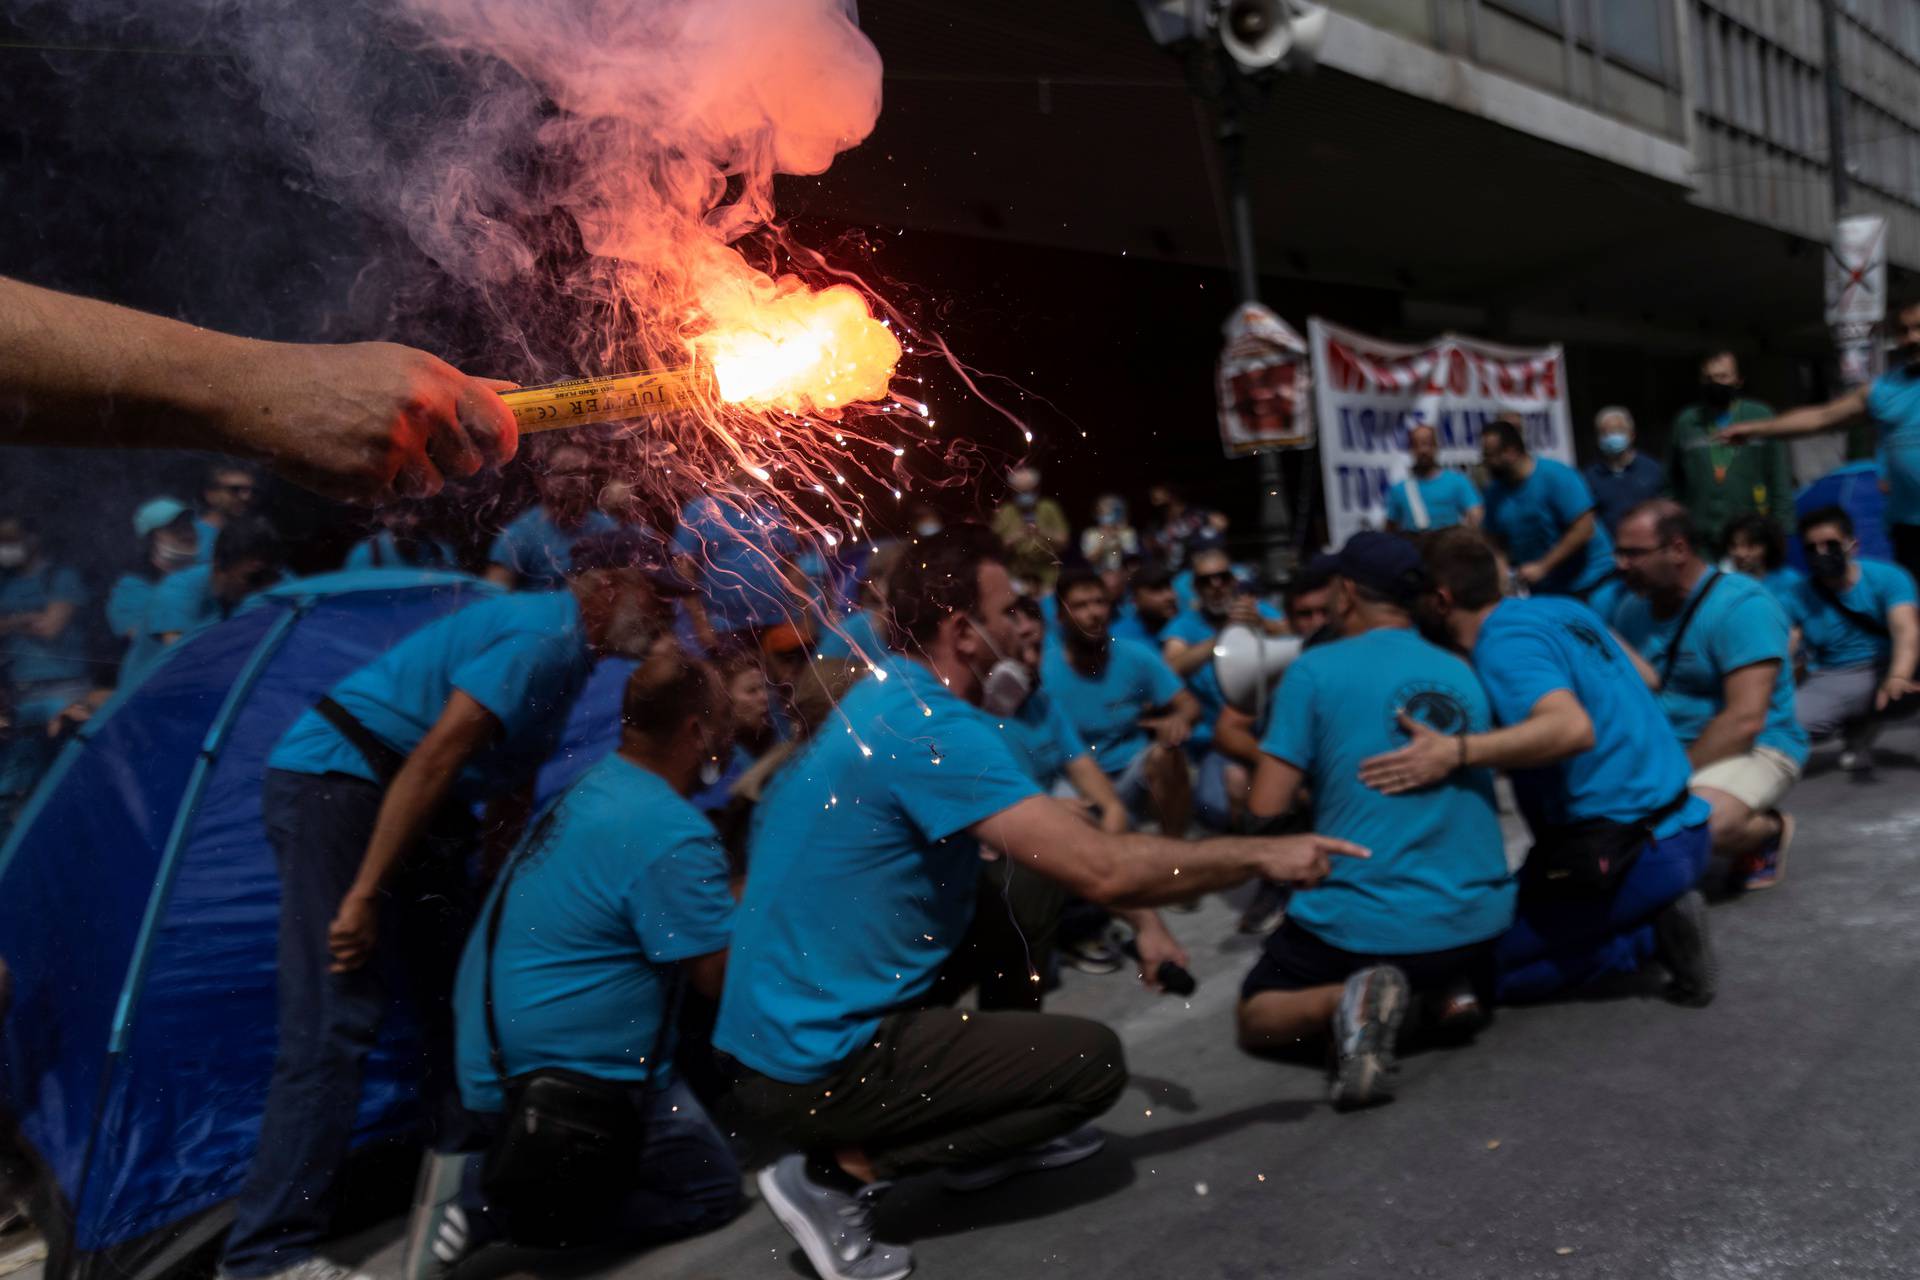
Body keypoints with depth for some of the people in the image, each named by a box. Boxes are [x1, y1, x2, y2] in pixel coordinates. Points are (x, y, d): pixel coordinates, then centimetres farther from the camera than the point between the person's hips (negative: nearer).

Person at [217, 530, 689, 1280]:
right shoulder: (543, 636, -18)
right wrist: (364, 896, -25)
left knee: (458, 998, 12)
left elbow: (509, 788, 21)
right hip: (336, 787, -10)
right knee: (334, 1023, -12)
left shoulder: (565, 650, 13)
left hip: (400, 807, 10)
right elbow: (434, 757, -25)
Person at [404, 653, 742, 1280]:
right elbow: (723, 977, -19)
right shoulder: (673, 836, -24)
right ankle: (492, 1195, -6)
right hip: (567, 1079, -9)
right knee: (713, 1191, 7)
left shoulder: (588, 790, 5)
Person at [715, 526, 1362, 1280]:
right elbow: (1100, 870, -24)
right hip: (813, 1063, -9)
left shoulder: (888, 701, 7)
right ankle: (839, 1171, -2)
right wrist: (1263, 856, -11)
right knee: (1094, 1061, -2)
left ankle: (987, 1134, 23)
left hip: (790, 1026, 9)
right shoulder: (926, 725, -23)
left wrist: (1139, 919, 8)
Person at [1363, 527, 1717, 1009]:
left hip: (1630, 853, -9)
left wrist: (1455, 752, -44)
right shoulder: (1562, 608, 8)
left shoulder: (1504, 644, -19)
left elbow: (1573, 728, -35)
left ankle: (1652, 936, -5)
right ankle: (1658, 918, 7)